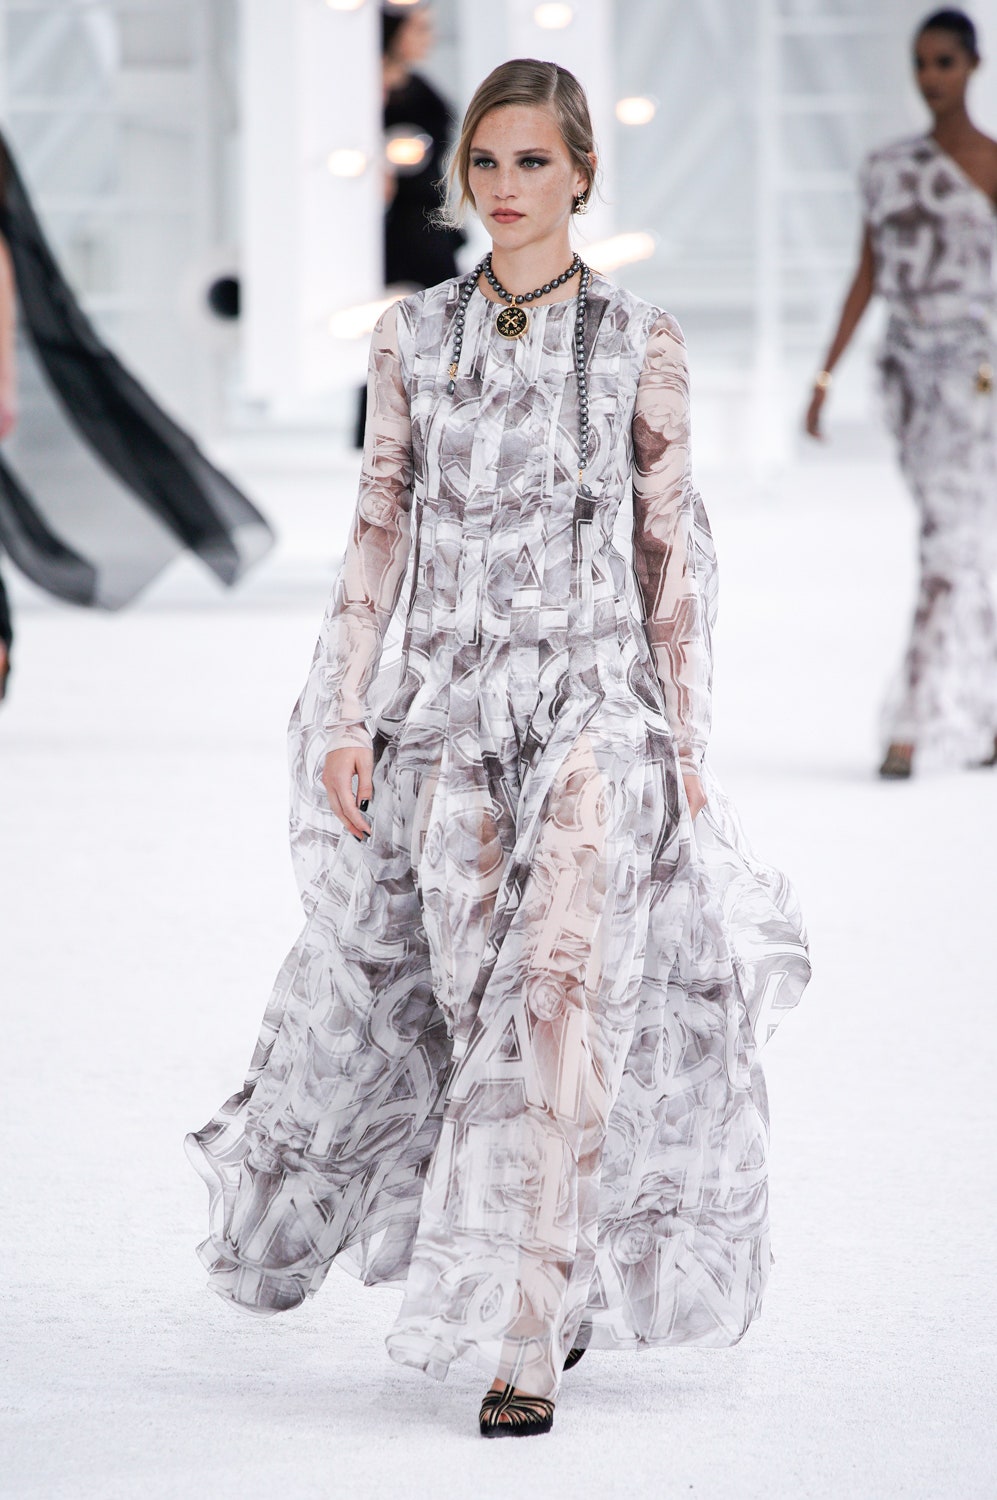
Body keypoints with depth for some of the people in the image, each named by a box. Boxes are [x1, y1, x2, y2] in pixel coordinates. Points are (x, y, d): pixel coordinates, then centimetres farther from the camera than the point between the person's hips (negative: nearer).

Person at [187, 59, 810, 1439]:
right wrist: (347, 715, 2)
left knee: (559, 990, -16)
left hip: (595, 702, -2)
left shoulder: (641, 342, 1)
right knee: (479, 999, 5)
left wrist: (687, 741, 3)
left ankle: (528, 1344, -14)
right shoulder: (414, 339, 6)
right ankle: (561, 1284, 30)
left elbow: (672, 548, 4)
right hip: (451, 704, 3)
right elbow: (382, 531, 8)